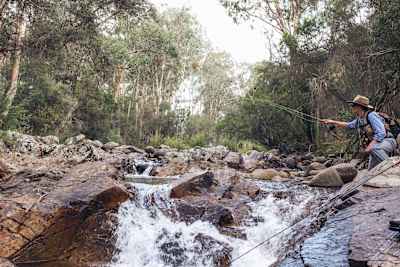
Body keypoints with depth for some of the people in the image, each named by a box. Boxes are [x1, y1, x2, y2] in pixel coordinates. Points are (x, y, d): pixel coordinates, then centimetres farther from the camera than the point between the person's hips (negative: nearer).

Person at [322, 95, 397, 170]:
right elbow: (348, 125, 30)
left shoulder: (371, 115, -18)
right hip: (374, 146, 8)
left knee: (374, 148, -40)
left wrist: (369, 147, -28)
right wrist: (332, 122, 27)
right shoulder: (359, 120, 9)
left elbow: (381, 134, -26)